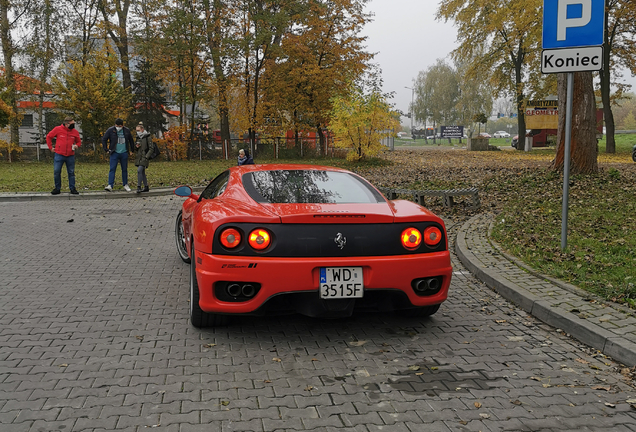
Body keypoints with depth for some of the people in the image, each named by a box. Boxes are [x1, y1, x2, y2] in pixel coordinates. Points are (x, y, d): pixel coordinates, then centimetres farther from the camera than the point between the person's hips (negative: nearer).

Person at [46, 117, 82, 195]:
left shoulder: (75, 132, 4)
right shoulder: (58, 129, -3)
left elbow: (79, 141, 18)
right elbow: (49, 136, 9)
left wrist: (77, 145, -4)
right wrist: (50, 147, 6)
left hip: (70, 156, 2)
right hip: (59, 155, -2)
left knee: (71, 172, 5)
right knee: (56, 171, -2)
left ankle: (72, 188, 13)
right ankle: (57, 188, 9)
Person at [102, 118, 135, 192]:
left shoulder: (127, 131, 4)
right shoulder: (110, 130, -4)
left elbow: (131, 141, 18)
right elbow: (104, 139, 3)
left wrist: (132, 150, 18)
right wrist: (106, 150, -2)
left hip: (124, 153, 2)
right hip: (114, 153, -2)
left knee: (124, 169, 9)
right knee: (112, 169, -10)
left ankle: (125, 185, 21)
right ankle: (110, 186, -15)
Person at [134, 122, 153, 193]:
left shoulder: (148, 138, -6)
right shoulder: (138, 138, 15)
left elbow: (151, 149, -8)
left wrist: (146, 157, -17)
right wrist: (136, 147, -1)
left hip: (144, 157, -7)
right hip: (139, 157, 7)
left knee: (139, 170, -19)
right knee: (142, 172, 8)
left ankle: (139, 187, -19)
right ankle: (146, 187, 17)